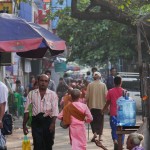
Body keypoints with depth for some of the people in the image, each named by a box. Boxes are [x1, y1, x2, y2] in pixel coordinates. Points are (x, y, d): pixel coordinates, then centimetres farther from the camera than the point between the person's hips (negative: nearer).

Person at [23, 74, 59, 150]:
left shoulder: (52, 94, 1)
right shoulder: (32, 93, 4)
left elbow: (55, 110, -7)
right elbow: (27, 110, 6)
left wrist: (53, 123, -20)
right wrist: (24, 124, 2)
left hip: (48, 121, 0)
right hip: (36, 121, 0)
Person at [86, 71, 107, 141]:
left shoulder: (90, 85, -3)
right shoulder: (103, 85, -4)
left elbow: (87, 96, -3)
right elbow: (106, 96, -6)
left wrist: (87, 104, 10)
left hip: (92, 105, 0)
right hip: (101, 105, 0)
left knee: (93, 120, 11)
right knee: (100, 121, 9)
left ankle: (95, 133, -10)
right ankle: (99, 136, 8)